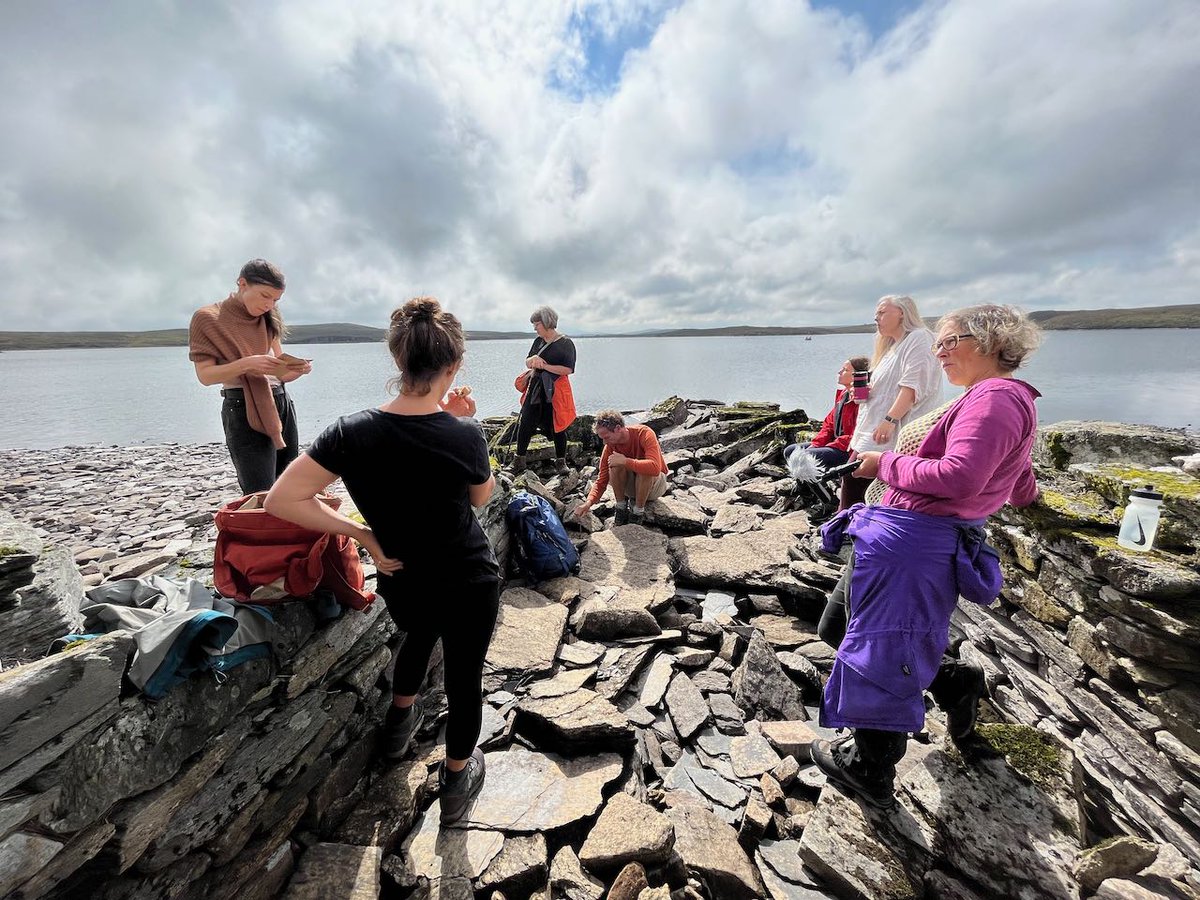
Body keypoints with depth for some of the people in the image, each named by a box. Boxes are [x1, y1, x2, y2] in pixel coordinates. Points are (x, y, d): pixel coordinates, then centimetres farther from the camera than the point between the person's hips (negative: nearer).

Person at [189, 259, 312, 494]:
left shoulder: (268, 320, 15)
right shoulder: (208, 318, -1)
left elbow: (280, 372, 13)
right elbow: (205, 375, -7)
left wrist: (298, 369, -9)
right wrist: (247, 363, -22)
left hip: (282, 403, 5)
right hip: (244, 409, -5)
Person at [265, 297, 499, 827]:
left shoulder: (353, 432, -18)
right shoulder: (463, 436, -23)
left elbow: (281, 500, -17)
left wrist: (361, 533, -11)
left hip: (402, 582, 3)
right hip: (470, 584, -3)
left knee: (418, 634, 35)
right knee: (464, 677, 18)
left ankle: (400, 722, 58)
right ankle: (457, 782, 41)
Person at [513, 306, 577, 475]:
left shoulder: (566, 343, -8)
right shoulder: (538, 341, 12)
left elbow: (568, 369, -16)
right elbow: (528, 363, 14)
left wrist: (545, 366, -15)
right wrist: (533, 359, -9)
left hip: (555, 390, -5)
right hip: (535, 388, 5)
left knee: (557, 426, 3)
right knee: (525, 422, 1)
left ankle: (561, 461, 21)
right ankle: (518, 462, 11)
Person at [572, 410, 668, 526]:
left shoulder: (644, 434, -26)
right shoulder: (610, 447, -15)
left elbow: (655, 468, -41)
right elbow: (602, 480, -11)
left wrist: (625, 461, -39)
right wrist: (589, 502, -28)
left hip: (655, 482, -3)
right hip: (632, 485, 3)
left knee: (645, 470, -37)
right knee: (615, 465, -27)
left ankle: (638, 511, -17)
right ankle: (621, 507, -10)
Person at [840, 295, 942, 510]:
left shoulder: (918, 339, -3)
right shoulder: (892, 347, 25)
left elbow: (912, 385, -17)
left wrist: (890, 420, -25)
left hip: (886, 439, -9)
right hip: (871, 435, 9)